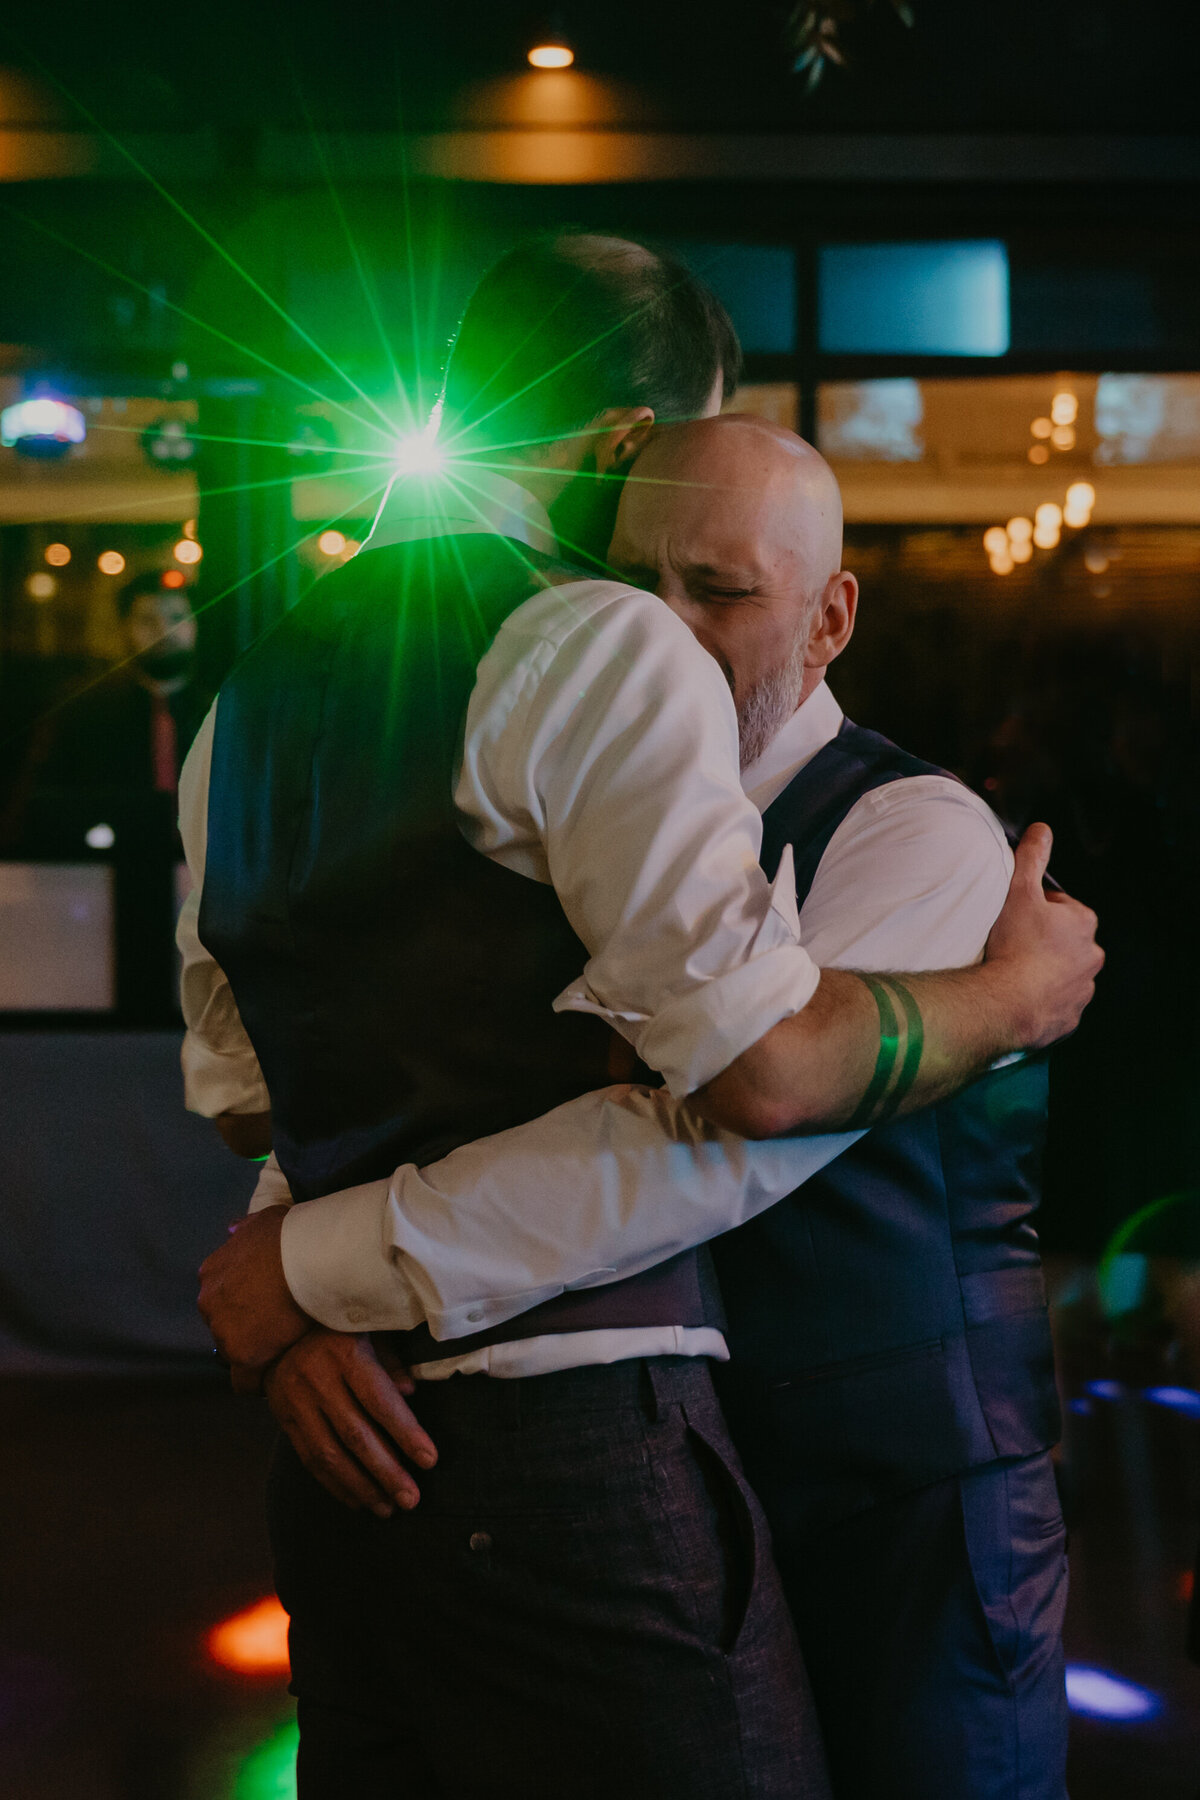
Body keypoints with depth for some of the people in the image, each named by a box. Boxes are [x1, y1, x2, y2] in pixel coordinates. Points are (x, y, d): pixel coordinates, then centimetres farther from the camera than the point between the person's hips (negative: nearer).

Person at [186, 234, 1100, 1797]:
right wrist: (1017, 992, -2)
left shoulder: (247, 703, 14)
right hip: (567, 1427, -8)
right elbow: (764, 1071, -17)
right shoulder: (597, 645, -11)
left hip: (347, 1443, 8)